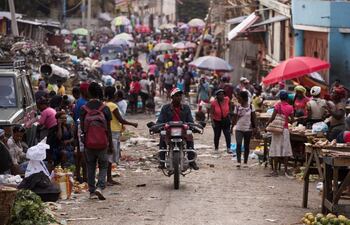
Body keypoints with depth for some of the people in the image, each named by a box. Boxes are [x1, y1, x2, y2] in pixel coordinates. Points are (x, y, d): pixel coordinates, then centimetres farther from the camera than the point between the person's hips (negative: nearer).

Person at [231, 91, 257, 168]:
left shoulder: (251, 107, -3)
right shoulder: (237, 107, 0)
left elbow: (254, 117, 0)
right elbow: (234, 118, 6)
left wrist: (254, 127, -8)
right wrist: (232, 127, 3)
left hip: (248, 129, 0)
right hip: (239, 129, 0)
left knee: (246, 146, 8)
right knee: (238, 144, -16)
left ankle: (245, 162, 18)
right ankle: (238, 161, -18)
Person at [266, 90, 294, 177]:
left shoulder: (277, 105, -7)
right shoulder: (290, 107, -1)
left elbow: (272, 117, -12)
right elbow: (292, 120, 0)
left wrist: (266, 125, -3)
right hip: (285, 130, 2)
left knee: (276, 149, 1)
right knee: (285, 150, 7)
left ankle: (275, 170, 0)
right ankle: (286, 170, 8)